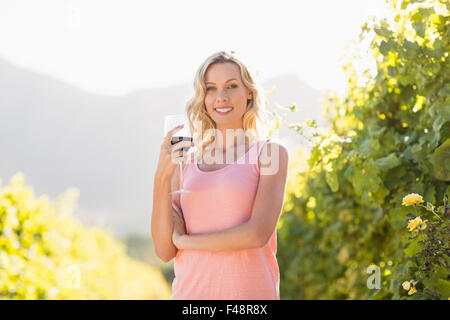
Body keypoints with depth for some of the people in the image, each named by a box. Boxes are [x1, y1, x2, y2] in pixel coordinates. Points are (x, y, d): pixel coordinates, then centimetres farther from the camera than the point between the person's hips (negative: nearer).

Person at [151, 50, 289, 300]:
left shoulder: (270, 153, -1)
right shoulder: (186, 162, 7)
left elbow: (258, 233, -13)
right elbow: (164, 251, 0)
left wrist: (184, 240, -5)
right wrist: (162, 178, -10)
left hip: (247, 291, -2)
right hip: (190, 291, 3)